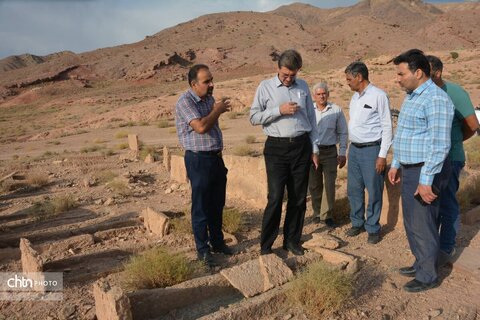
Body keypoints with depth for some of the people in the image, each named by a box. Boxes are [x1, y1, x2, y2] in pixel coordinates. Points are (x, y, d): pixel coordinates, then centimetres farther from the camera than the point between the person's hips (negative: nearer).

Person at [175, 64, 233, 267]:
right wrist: (217, 110, -11)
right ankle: (202, 249, 16)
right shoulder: (185, 101, -14)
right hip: (198, 160, -8)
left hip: (216, 157, 8)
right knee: (201, 207, 2)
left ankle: (217, 242, 31)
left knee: (217, 204, 16)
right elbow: (201, 127, -27)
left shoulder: (209, 98, 12)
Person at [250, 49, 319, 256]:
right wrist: (279, 110, -14)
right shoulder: (266, 87, 2)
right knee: (275, 198, -7)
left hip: (302, 146, 4)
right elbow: (254, 117, -3)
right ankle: (265, 246, 6)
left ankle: (292, 241, 22)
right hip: (277, 148, -3)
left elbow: (311, 118, 16)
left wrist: (314, 148, 13)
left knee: (299, 198, 7)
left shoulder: (303, 87, 12)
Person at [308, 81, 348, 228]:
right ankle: (317, 213, 26)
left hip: (330, 152, 0)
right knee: (314, 185, 10)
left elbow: (343, 133, 5)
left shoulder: (336, 110, 1)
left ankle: (327, 215, 10)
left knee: (330, 184, -2)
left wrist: (342, 153, 0)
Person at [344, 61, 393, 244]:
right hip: (354, 149, 7)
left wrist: (382, 155, -14)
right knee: (354, 189, 13)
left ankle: (373, 228, 18)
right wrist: (350, 148, 13)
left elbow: (387, 127, -11)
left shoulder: (378, 96, -11)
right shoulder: (354, 97, 12)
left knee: (374, 192, 3)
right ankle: (357, 223, 29)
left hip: (371, 149, -7)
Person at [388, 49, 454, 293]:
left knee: (422, 225, 2)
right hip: (410, 170, 10)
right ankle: (421, 264, 36)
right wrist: (396, 164, 19)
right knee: (411, 222, 19)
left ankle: (428, 276, 18)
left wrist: (426, 180, -24)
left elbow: (440, 145, -23)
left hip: (425, 172, -10)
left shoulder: (435, 99, -18)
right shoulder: (411, 97, 13)